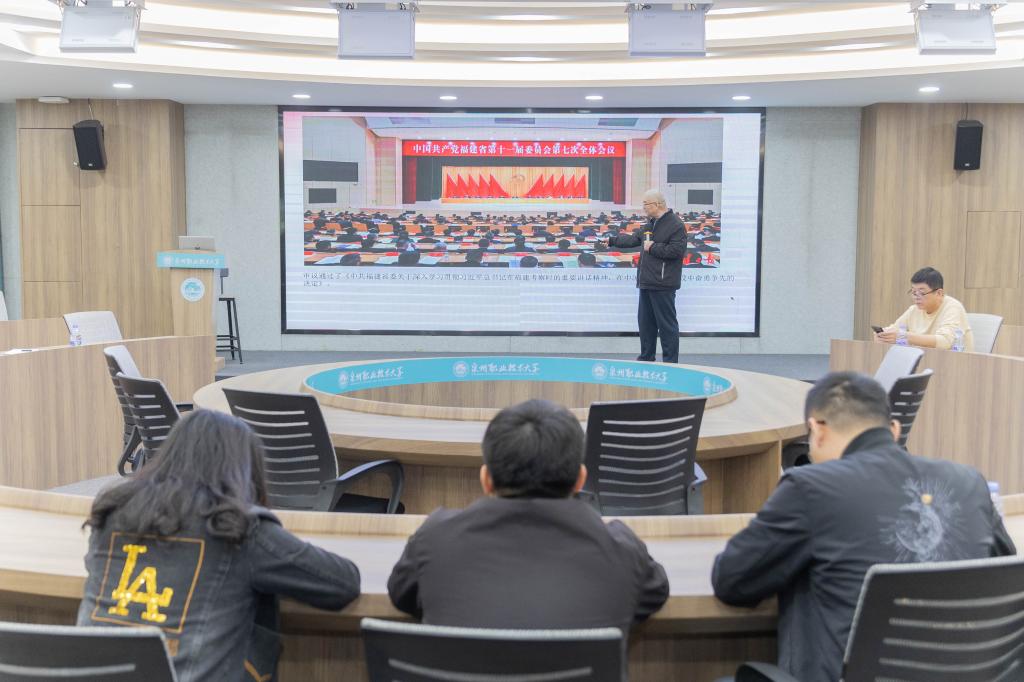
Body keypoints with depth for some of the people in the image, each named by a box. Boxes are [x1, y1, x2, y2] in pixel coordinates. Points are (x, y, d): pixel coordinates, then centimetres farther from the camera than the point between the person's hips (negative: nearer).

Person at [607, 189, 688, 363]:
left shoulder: (675, 225, -12)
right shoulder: (651, 223, 18)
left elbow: (677, 250, -22)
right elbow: (636, 239, 30)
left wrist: (653, 248, -15)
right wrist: (612, 241, 34)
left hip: (663, 285, -10)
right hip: (647, 283, 10)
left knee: (666, 324, -5)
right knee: (645, 322, 15)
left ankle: (670, 362, 0)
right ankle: (646, 358, 25)